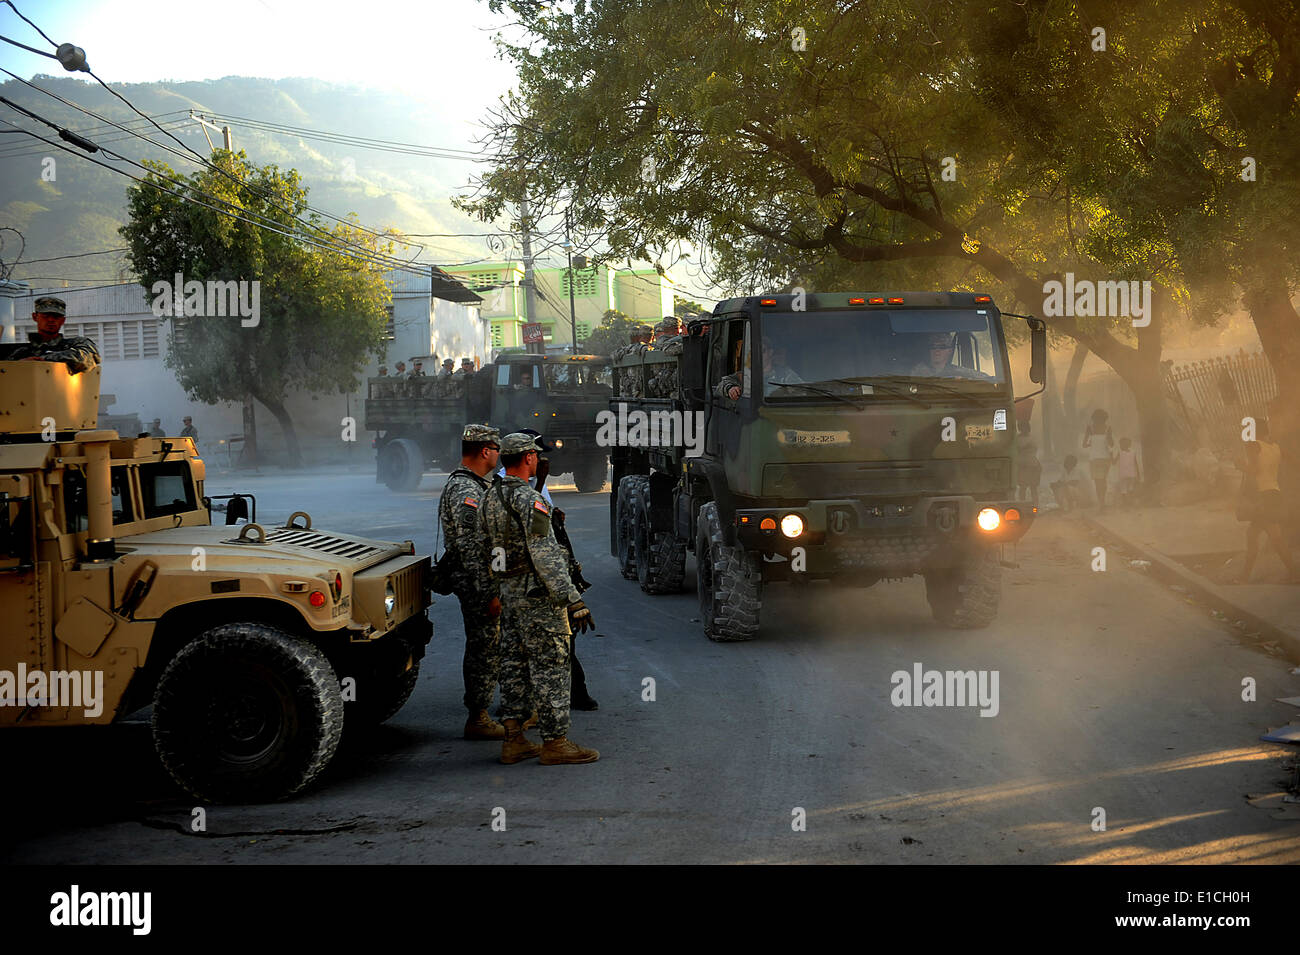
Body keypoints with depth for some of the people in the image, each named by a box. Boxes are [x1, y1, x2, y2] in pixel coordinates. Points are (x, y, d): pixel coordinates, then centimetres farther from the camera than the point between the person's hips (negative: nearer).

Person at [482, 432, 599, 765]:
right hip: (538, 593, -9)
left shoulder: (492, 497, 9)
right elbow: (545, 555, -25)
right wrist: (573, 600, -26)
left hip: (509, 593, 9)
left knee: (514, 664, 12)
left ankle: (513, 740, 16)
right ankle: (555, 742, 2)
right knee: (550, 666, -2)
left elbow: (490, 548, 16)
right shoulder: (529, 500, -19)